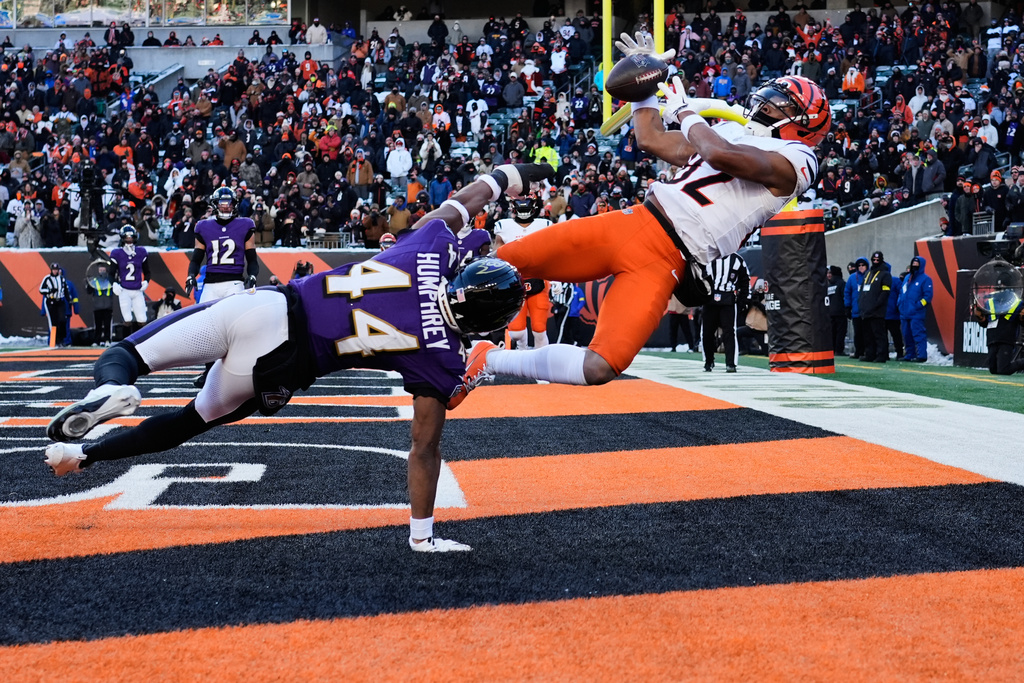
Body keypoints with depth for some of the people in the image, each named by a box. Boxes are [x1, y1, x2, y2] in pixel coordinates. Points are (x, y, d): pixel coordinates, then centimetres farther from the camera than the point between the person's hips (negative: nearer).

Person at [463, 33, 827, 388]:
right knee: (503, 263, -4)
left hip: (666, 261, -6)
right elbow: (652, 140, 29)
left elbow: (721, 156, -21)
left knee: (598, 369, -20)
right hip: (632, 222, 6)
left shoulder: (794, 160, -4)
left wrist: (687, 113, -4)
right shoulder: (729, 132, 20)